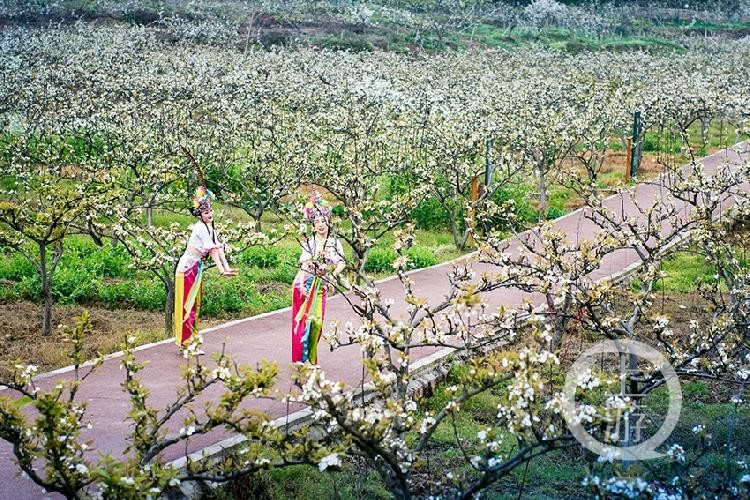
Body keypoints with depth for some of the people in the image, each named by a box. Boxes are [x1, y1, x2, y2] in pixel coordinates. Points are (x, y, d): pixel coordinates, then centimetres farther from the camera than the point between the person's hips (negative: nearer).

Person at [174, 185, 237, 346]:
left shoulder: (210, 227, 9)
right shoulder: (200, 228, -20)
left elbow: (219, 248, 2)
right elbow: (212, 250, -24)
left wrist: (227, 268, -8)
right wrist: (221, 271, -27)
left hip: (196, 269, 9)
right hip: (187, 268, -9)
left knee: (194, 304, 13)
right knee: (188, 305, -5)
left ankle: (190, 340, 20)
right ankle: (186, 343, -2)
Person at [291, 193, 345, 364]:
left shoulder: (334, 243, 6)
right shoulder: (309, 243, -3)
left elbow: (342, 262, 1)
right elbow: (304, 265, -11)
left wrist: (331, 276, -15)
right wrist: (302, 285, -21)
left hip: (321, 286, 3)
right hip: (305, 284, -2)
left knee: (317, 322, 1)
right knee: (303, 319, -3)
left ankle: (311, 358, 11)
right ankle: (300, 357, 1)